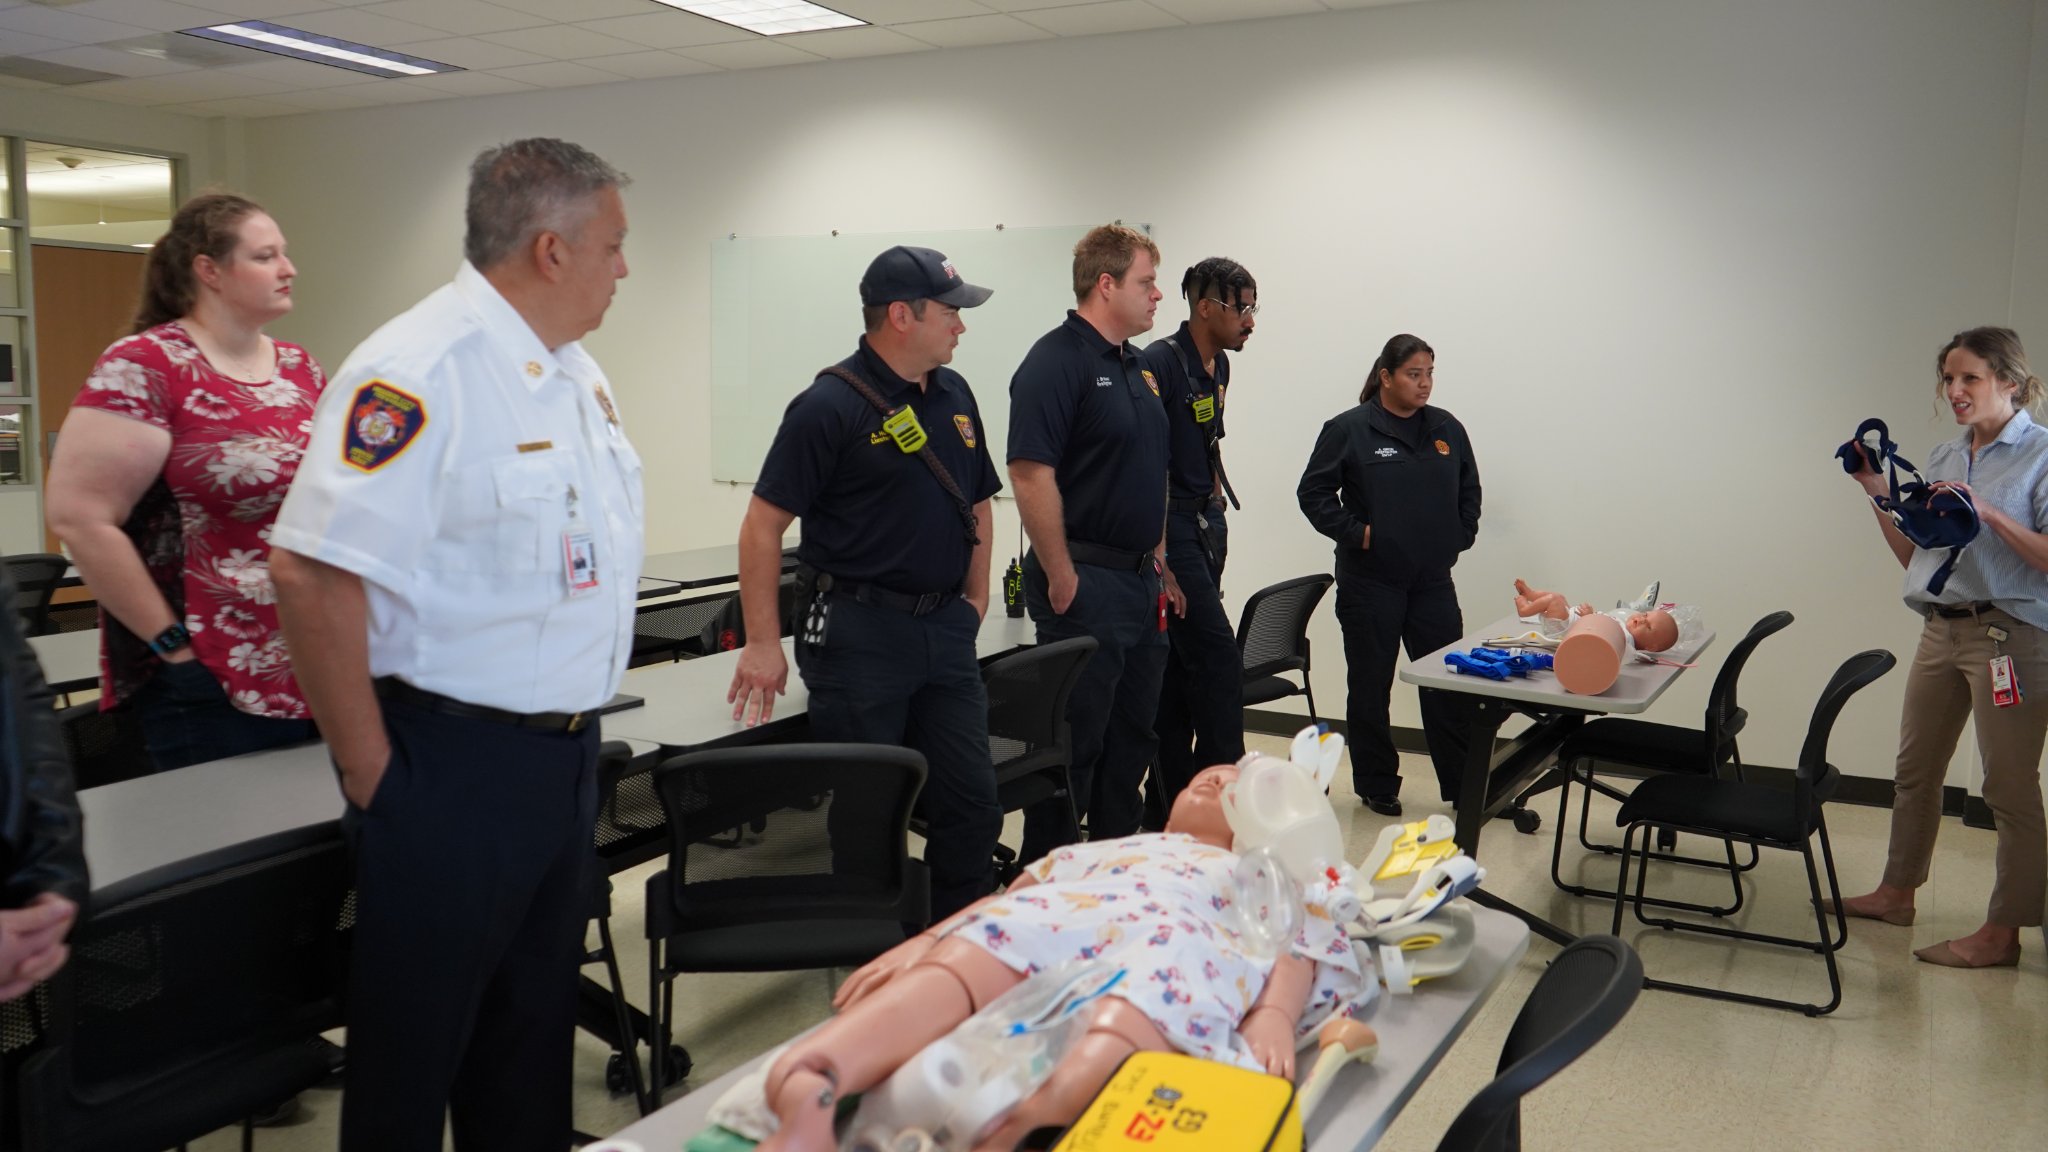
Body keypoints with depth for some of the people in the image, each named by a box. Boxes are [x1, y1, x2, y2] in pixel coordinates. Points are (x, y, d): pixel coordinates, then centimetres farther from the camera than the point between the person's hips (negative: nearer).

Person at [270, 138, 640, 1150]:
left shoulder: (576, 373, 10)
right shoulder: (416, 372, -19)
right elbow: (312, 572, -24)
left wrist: (579, 724, 16)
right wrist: (370, 771, -17)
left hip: (565, 752, 8)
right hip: (453, 763, -8)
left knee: (534, 1034, 21)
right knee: (415, 1045, 8)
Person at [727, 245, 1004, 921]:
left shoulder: (954, 396, 11)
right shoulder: (831, 405, -11)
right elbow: (763, 527, -13)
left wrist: (975, 598, 13)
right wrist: (763, 643, -15)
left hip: (946, 630, 7)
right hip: (860, 631, -6)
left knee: (972, 807, 9)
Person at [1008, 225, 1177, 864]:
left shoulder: (1138, 367, 15)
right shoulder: (1057, 360, -14)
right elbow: (1031, 474, -21)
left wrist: (1160, 563, 18)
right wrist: (1061, 579, -20)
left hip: (1140, 581, 9)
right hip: (1086, 584, -9)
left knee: (1131, 739, 16)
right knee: (1074, 745, -1)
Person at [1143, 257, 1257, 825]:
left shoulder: (1218, 365, 13)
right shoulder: (1160, 363, -16)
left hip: (1203, 525, 9)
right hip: (1170, 529, -9)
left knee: (1181, 670, 12)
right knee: (1218, 661, -9)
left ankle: (1167, 806, 20)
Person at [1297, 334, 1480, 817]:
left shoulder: (1447, 429, 7)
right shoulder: (1348, 430, -7)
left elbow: (1469, 491, 19)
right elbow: (1313, 492, -4)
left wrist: (1461, 536, 7)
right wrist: (1354, 532, -11)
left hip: (1433, 579, 4)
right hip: (1370, 582, -3)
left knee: (1447, 685, 5)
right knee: (1370, 686, 7)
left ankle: (1464, 786, 14)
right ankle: (1377, 786, 20)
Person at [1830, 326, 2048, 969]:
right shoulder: (1943, 459, 12)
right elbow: (1914, 557, 14)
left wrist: (1989, 514, -24)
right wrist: (1876, 493, 6)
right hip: (1942, 629, 7)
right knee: (1914, 771, 16)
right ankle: (1897, 893, 30)